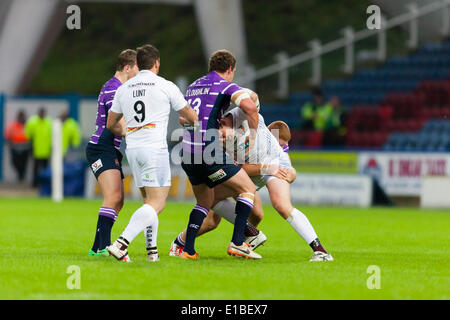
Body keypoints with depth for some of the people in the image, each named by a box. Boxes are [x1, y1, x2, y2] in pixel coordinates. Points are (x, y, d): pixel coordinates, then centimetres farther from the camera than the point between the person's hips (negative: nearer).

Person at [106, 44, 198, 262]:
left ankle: (151, 250, 10)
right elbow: (192, 117, 7)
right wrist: (186, 122, 31)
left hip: (132, 149, 6)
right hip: (155, 148, -6)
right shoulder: (165, 86, -1)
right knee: (157, 203, -9)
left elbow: (111, 124, 21)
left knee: (149, 200, 17)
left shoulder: (124, 88, 11)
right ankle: (121, 243, -26)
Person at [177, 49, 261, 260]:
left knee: (204, 202, 22)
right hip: (209, 151, -7)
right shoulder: (225, 86, -2)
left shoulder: (193, 87, 20)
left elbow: (183, 118, 30)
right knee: (248, 189, 5)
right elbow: (250, 107, -19)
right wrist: (253, 135, -5)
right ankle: (237, 243, -5)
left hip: (187, 154, 7)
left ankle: (188, 249, 10)